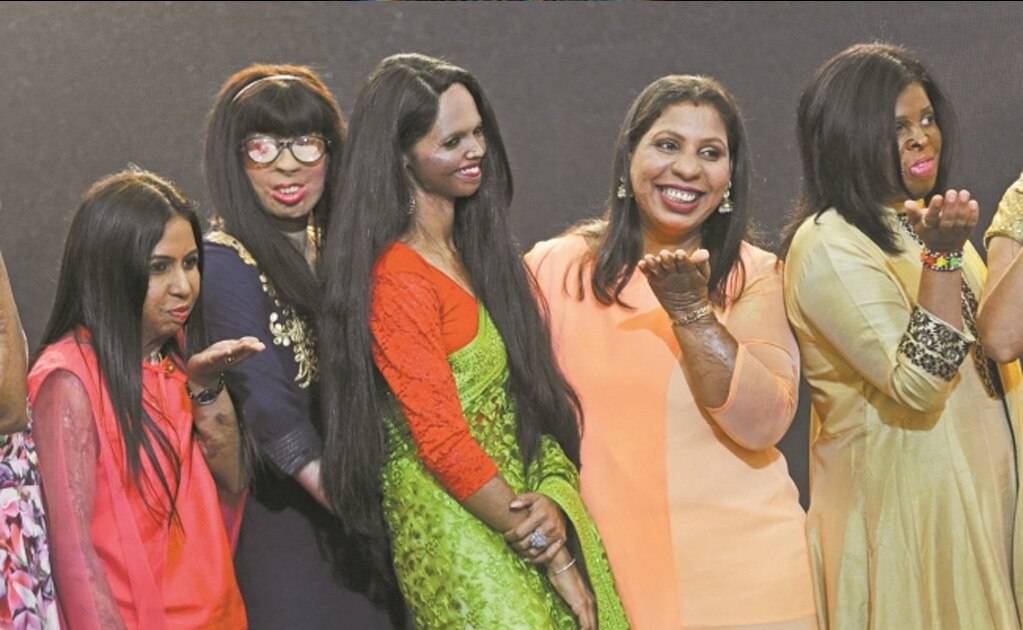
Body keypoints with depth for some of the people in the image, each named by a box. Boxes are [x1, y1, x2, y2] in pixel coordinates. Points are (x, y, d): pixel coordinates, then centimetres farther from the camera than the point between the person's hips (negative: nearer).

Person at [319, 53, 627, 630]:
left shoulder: (482, 252, 8)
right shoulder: (399, 280, -14)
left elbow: (542, 391, 7)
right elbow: (443, 442, -16)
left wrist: (556, 500, -12)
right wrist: (552, 559, -12)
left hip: (533, 506, 7)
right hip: (461, 533, -7)